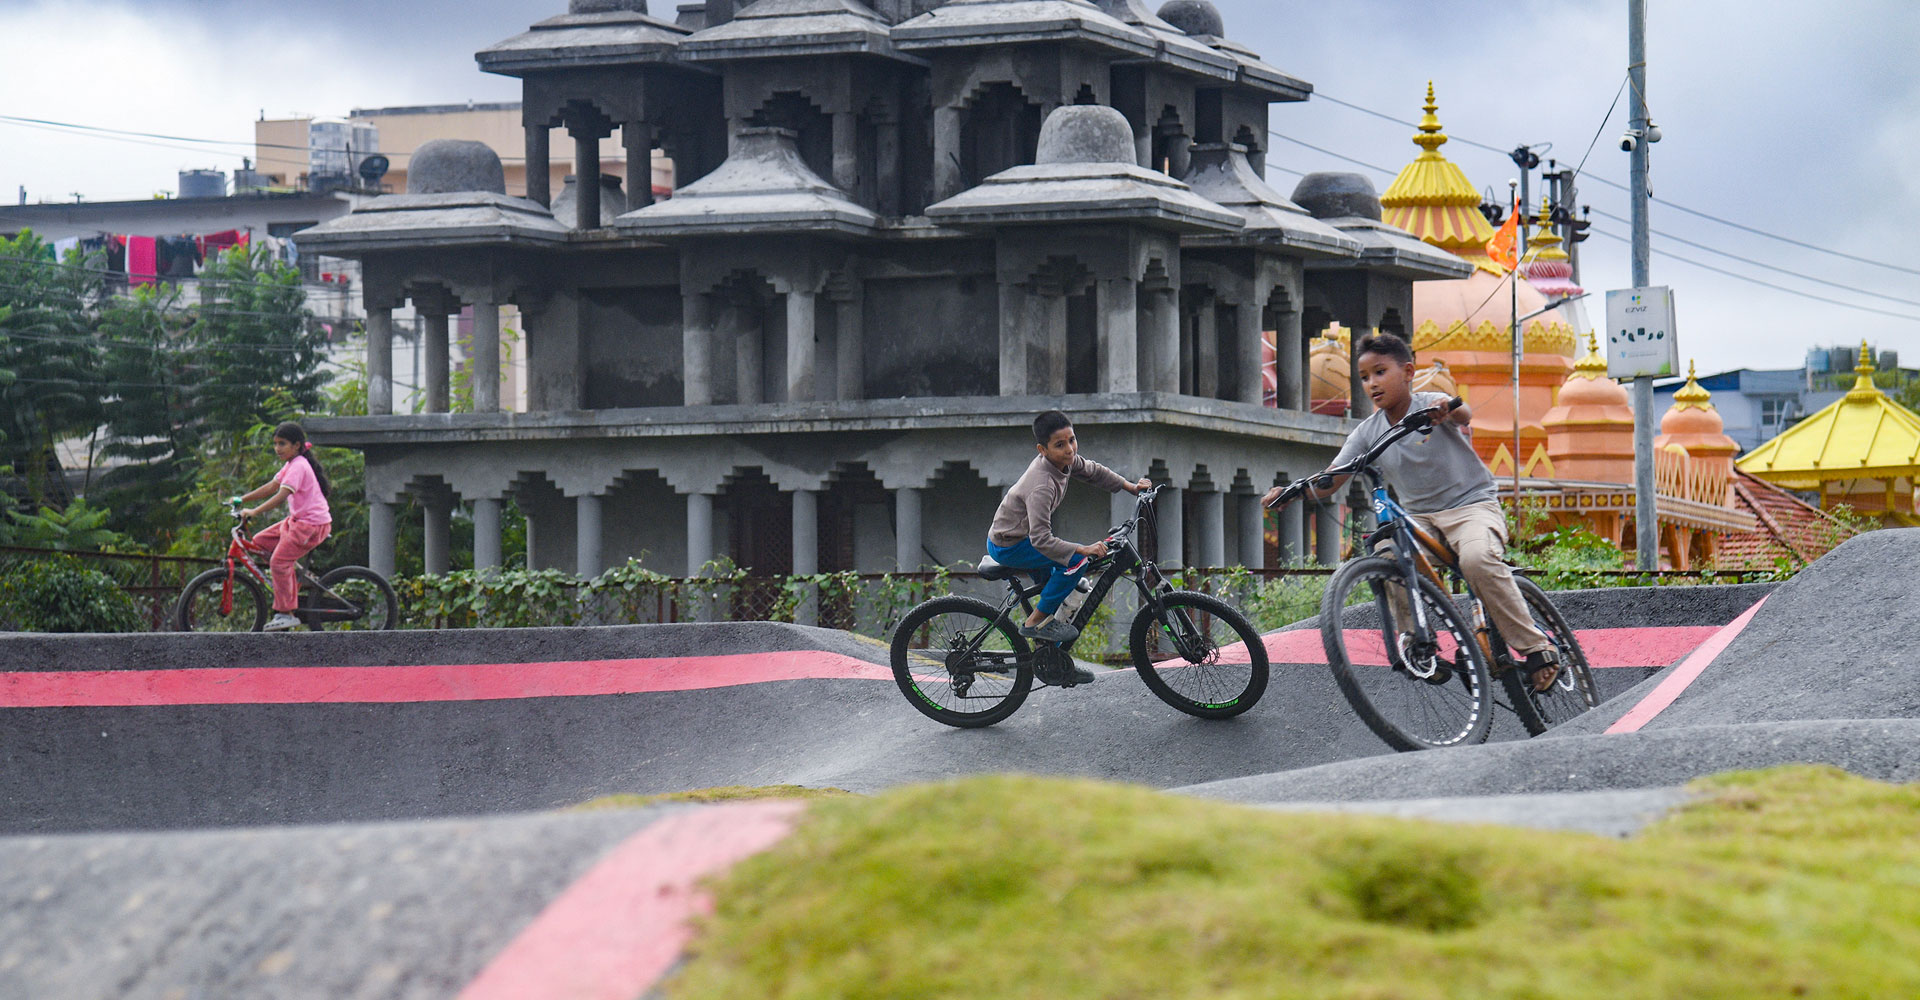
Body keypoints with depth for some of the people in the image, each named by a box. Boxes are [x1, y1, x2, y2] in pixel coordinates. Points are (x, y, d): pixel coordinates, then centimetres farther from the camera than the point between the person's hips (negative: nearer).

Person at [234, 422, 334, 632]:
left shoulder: (298, 466, -18)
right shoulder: (291, 465, 14)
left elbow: (281, 496, -29)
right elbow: (271, 487, 18)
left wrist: (254, 512, -36)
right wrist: (242, 499, 13)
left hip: (313, 524, -10)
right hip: (297, 520, 10)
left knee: (279, 561, -15)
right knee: (259, 542, 10)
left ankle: (286, 613, -10)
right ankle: (293, 581, 16)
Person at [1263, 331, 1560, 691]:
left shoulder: (1430, 405, -9)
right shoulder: (1368, 432, 2)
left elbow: (1463, 416, -33)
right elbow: (1330, 481, -3)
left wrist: (1447, 410, -57)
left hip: (1472, 504, -4)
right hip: (1419, 517, 4)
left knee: (1477, 558, -36)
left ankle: (1537, 649, -24)